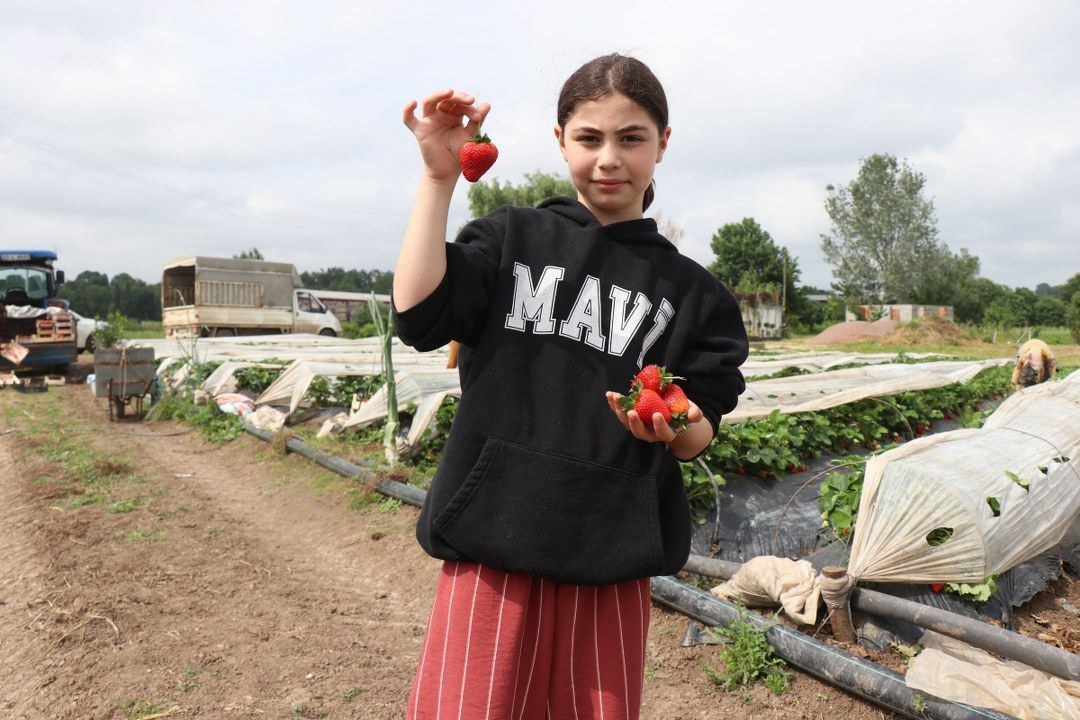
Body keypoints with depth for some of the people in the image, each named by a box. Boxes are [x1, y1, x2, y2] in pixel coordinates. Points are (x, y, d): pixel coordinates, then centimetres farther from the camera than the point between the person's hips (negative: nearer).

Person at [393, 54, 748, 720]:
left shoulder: (690, 290, 7)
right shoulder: (511, 239, 4)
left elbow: (697, 438, 9)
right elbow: (418, 314, -11)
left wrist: (676, 427, -15)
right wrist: (440, 175, -10)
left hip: (612, 552, 2)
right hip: (493, 540, -1)